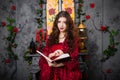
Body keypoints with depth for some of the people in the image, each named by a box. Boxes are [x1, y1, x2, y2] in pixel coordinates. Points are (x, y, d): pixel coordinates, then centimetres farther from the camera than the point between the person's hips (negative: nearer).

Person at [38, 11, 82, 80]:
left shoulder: (73, 38, 0)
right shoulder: (52, 37, 11)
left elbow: (74, 58, -6)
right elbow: (44, 52, 7)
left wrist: (57, 64, -18)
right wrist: (52, 54, -16)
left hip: (67, 72, -2)